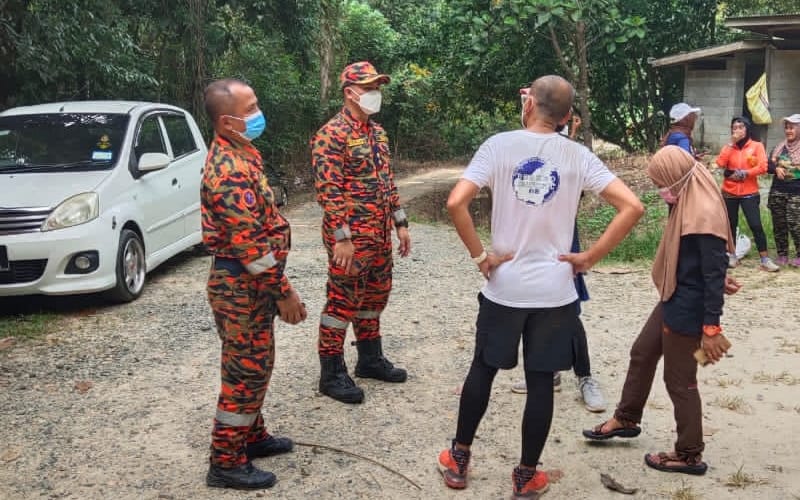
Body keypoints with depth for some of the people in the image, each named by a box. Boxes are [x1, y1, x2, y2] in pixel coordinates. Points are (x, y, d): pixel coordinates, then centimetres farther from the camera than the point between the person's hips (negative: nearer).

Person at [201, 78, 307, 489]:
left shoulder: (237, 155, 10)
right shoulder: (231, 169, -24)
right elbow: (248, 244, -27)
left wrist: (276, 286, 21)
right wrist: (284, 292, -20)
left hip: (248, 282, 10)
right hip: (241, 285, -10)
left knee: (252, 366, 20)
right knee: (246, 370, -1)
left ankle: (251, 435, 35)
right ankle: (227, 461, 11)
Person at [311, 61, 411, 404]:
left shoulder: (377, 132, 13)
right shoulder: (332, 135, -15)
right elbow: (328, 190, -20)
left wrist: (400, 223, 15)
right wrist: (341, 237, -23)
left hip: (380, 235, 9)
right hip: (351, 237, -9)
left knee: (374, 297, 18)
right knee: (342, 302, -1)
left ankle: (370, 359, 32)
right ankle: (332, 374, 10)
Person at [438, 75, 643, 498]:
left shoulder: (499, 145, -6)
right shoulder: (578, 156, -2)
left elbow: (456, 203, -19)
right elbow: (632, 207, -9)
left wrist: (480, 256, -8)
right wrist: (590, 257, -4)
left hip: (503, 286, 0)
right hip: (555, 290, 1)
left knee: (483, 369, 17)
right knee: (540, 381, 10)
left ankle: (458, 460, 30)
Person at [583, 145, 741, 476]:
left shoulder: (705, 215, -25)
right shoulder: (686, 206, 5)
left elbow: (715, 274, -25)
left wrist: (712, 328, -25)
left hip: (689, 309, -10)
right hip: (673, 300, 10)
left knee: (679, 380, 3)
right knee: (642, 354, 22)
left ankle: (690, 455, 19)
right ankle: (626, 419, 41)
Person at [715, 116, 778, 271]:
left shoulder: (757, 146, 1)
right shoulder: (728, 146, 8)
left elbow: (763, 167, -9)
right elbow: (720, 164, -10)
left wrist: (744, 173, -16)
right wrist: (731, 144, -10)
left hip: (749, 193, -3)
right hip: (729, 193, 3)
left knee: (756, 225, -7)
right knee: (731, 225, 9)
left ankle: (765, 260, -5)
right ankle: (732, 256, 22)